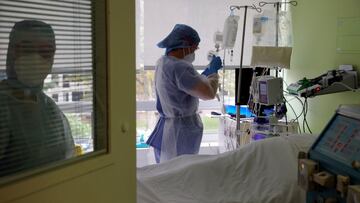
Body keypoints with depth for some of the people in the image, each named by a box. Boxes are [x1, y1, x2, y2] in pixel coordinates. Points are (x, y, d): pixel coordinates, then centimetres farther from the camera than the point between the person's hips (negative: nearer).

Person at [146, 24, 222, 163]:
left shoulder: (163, 62, 8)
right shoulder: (179, 67, -22)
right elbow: (209, 93, -23)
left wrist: (206, 73, 15)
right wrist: (213, 72, -7)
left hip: (167, 125, 10)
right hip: (181, 130, -10)